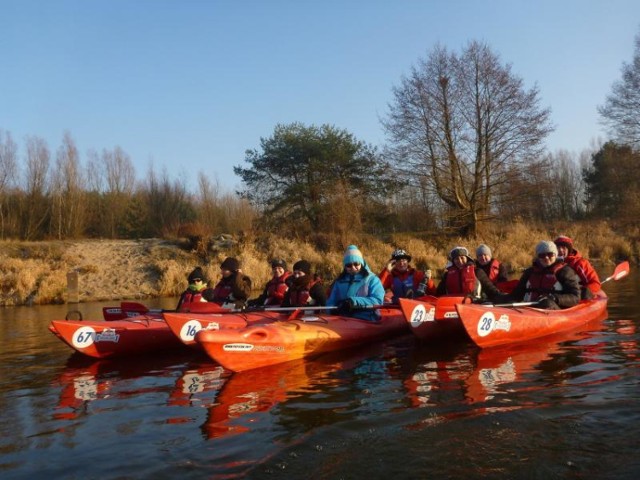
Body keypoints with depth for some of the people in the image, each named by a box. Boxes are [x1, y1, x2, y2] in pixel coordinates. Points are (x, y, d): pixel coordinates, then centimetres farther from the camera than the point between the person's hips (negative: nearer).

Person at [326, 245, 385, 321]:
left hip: (366, 321, -3)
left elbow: (378, 301, -5)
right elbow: (331, 302, 20)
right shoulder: (340, 281, 22)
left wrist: (355, 301, -17)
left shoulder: (372, 279, 9)